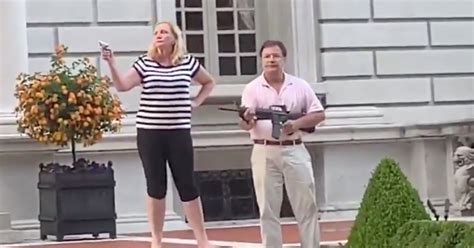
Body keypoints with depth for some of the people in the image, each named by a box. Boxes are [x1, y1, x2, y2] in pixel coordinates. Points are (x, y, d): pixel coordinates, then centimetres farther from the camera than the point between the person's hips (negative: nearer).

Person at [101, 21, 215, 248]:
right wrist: (111, 64, -25)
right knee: (155, 186, 4)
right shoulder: (144, 63, 0)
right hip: (149, 132, 0)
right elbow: (122, 85, -13)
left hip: (179, 132, 0)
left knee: (187, 185, 2)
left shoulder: (188, 62, 3)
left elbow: (209, 82, 20)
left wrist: (196, 102, 6)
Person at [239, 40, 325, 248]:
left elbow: (319, 114, 6)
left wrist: (297, 123, -12)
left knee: (306, 205, 3)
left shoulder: (300, 86, 6)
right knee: (268, 209, 2)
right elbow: (245, 125, -9)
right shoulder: (252, 88, 1)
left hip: (294, 151, 1)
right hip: (265, 153, -1)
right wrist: (247, 119, -34)